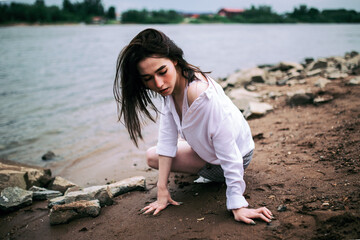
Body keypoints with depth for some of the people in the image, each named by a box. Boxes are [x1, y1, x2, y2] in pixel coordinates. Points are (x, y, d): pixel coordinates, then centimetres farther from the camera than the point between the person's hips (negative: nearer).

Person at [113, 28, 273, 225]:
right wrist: (162, 190, -16)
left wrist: (238, 207, -34)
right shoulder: (172, 84, -17)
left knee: (152, 157, -9)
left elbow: (230, 157, -37)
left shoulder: (205, 98, -41)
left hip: (237, 155, -8)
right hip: (206, 146, 8)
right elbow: (167, 138, -15)